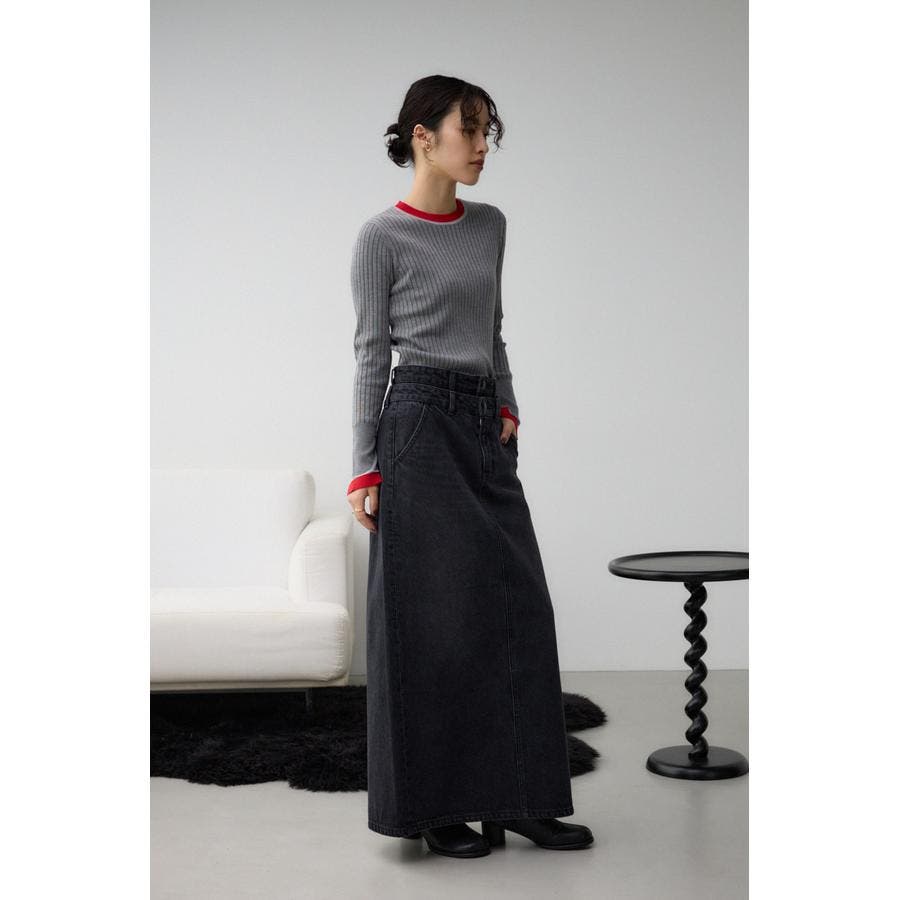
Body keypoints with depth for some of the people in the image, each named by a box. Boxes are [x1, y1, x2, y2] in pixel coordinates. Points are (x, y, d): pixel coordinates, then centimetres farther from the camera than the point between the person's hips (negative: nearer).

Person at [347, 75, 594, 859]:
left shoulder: (490, 226, 14)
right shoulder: (383, 237, -5)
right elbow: (371, 354, -5)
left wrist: (507, 406, 7)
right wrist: (364, 469, -7)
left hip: (486, 430, 7)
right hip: (421, 425, -7)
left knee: (519, 607, 4)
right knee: (432, 616, -3)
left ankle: (521, 796, 13)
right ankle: (436, 806, 9)